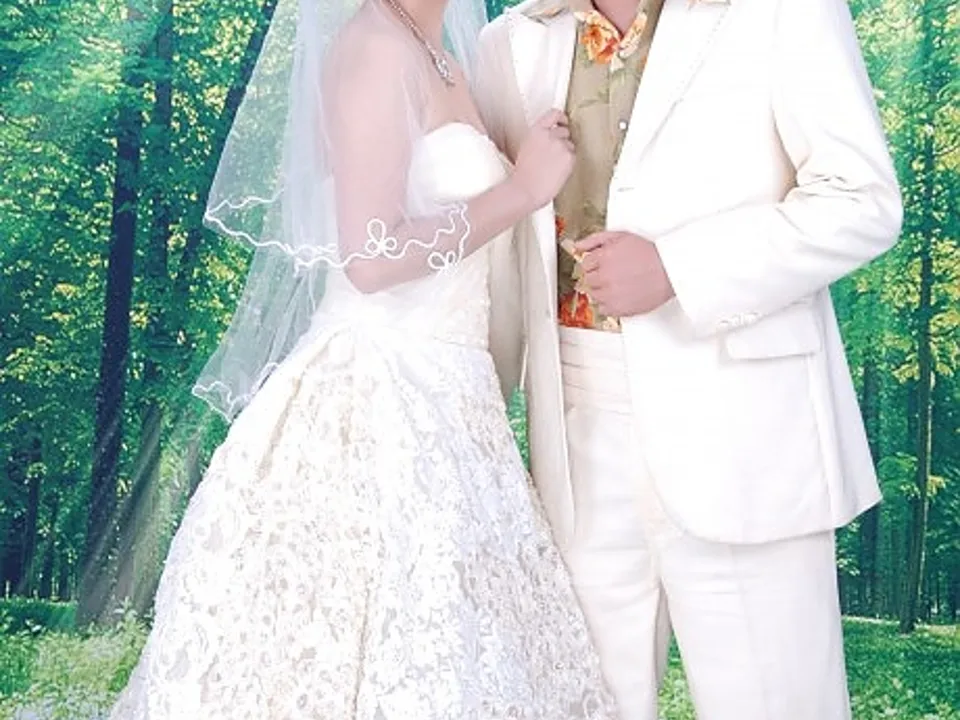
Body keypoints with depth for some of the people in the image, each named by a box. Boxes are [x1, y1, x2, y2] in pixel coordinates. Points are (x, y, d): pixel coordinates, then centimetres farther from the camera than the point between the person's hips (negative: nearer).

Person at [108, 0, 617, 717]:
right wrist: (521, 188, -11)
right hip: (377, 403, -8)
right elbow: (372, 258, -19)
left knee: (431, 652, 10)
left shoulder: (442, 65, 16)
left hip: (437, 404, 9)